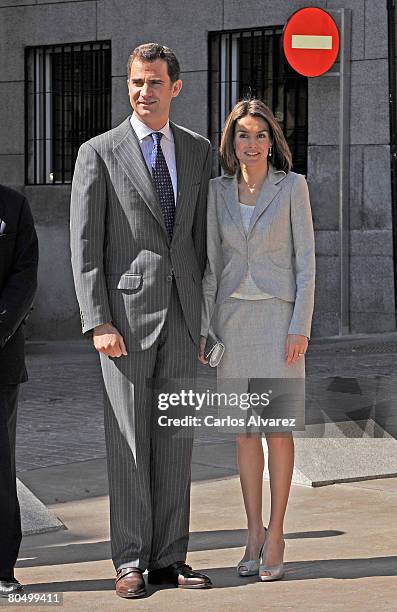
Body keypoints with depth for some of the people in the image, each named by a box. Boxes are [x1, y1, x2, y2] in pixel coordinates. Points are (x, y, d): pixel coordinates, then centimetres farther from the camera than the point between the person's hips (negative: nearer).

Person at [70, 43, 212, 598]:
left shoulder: (198, 152, 11)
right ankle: (131, 562, 6)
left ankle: (169, 558, 13)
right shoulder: (98, 154, -1)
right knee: (128, 442, -1)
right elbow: (84, 247, -5)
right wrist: (98, 323, -12)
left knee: (175, 439, 6)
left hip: (182, 314, 4)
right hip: (126, 313, -4)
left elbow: (204, 238, 14)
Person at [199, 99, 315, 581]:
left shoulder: (292, 186, -2)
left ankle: (275, 536, 5)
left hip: (278, 316, -3)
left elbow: (305, 261, -4)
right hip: (232, 319, 3)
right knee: (245, 430, 6)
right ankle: (254, 534, 13)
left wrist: (300, 326, -12)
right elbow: (212, 264, 8)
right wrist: (204, 328, 2)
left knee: (277, 428, -3)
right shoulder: (219, 191, 7)